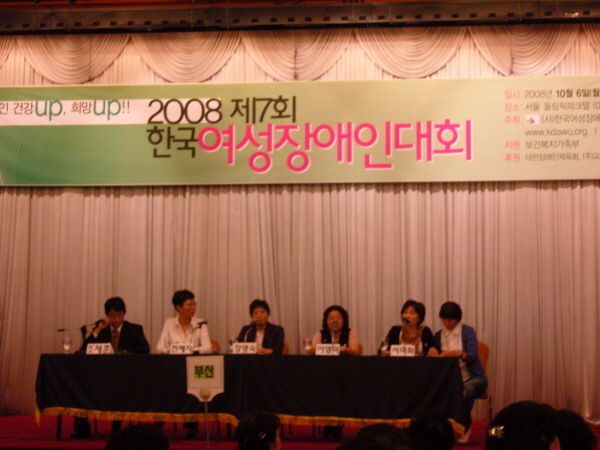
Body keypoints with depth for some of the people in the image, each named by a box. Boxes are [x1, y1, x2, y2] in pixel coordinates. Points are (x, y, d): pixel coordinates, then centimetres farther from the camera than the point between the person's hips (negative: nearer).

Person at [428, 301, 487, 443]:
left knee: (466, 390, -38)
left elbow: (472, 356, -16)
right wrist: (432, 350, -13)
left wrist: (457, 353, -37)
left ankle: (464, 427, -13)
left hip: (472, 378, -2)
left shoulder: (468, 331, -2)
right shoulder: (439, 335, 11)